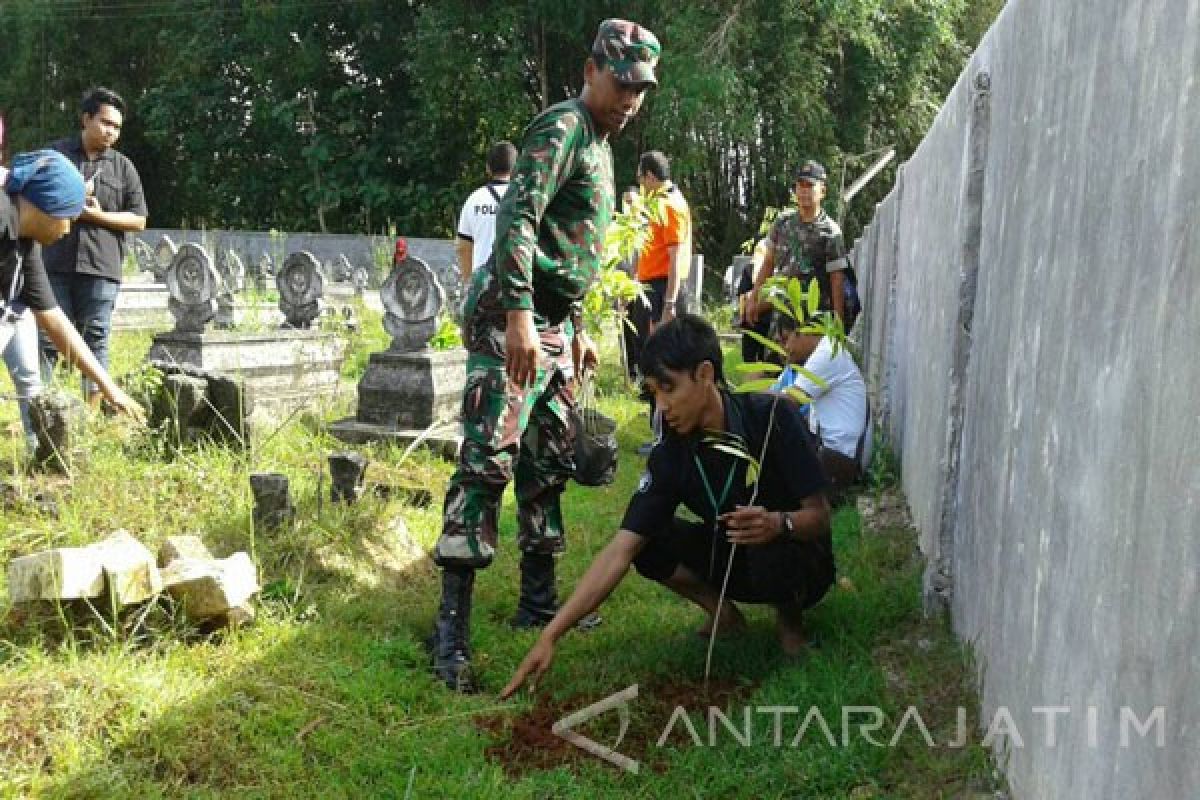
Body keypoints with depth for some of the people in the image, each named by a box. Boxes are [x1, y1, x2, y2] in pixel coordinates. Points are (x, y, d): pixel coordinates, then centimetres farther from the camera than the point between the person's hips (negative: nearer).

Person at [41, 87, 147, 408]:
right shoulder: (55, 154, 8)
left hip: (101, 266, 1)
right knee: (47, 337, 0)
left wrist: (98, 215, -7)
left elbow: (138, 220, 8)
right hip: (54, 265, -1)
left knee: (96, 339, 2)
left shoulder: (123, 167, 10)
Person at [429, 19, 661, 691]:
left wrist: (578, 329, 26)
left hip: (552, 326, 10)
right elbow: (518, 219, -22)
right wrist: (520, 316, -30)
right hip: (512, 318, -10)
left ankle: (539, 600, 22)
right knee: (489, 460, -14)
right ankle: (453, 624, -12)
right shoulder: (562, 127, -9)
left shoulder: (600, 147, 22)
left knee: (550, 463, 12)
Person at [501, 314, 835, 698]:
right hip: (732, 558, 4)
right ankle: (724, 613, 3)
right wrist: (550, 634, -28)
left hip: (801, 565, -3)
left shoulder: (773, 416, -25)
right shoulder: (671, 455, -15)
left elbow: (820, 516, -19)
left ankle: (789, 616, -3)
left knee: (770, 556, -38)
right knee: (647, 543, -19)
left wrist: (779, 523, -44)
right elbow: (619, 552, -21)